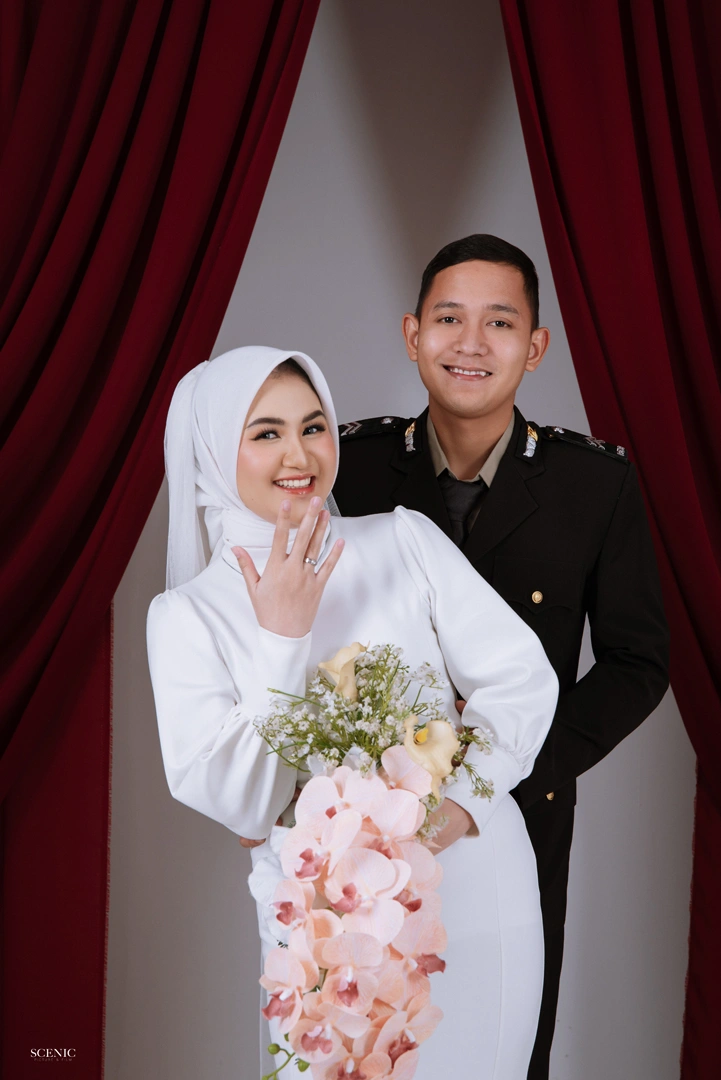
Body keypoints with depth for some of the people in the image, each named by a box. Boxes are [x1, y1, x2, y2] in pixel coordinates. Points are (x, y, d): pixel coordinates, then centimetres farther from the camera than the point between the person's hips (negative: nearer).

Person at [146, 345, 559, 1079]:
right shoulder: (186, 614, -6)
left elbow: (524, 677, -5)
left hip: (470, 874, 2)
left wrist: (461, 803, -19)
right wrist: (282, 640, -19)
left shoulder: (405, 540, -3)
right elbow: (236, 805, -12)